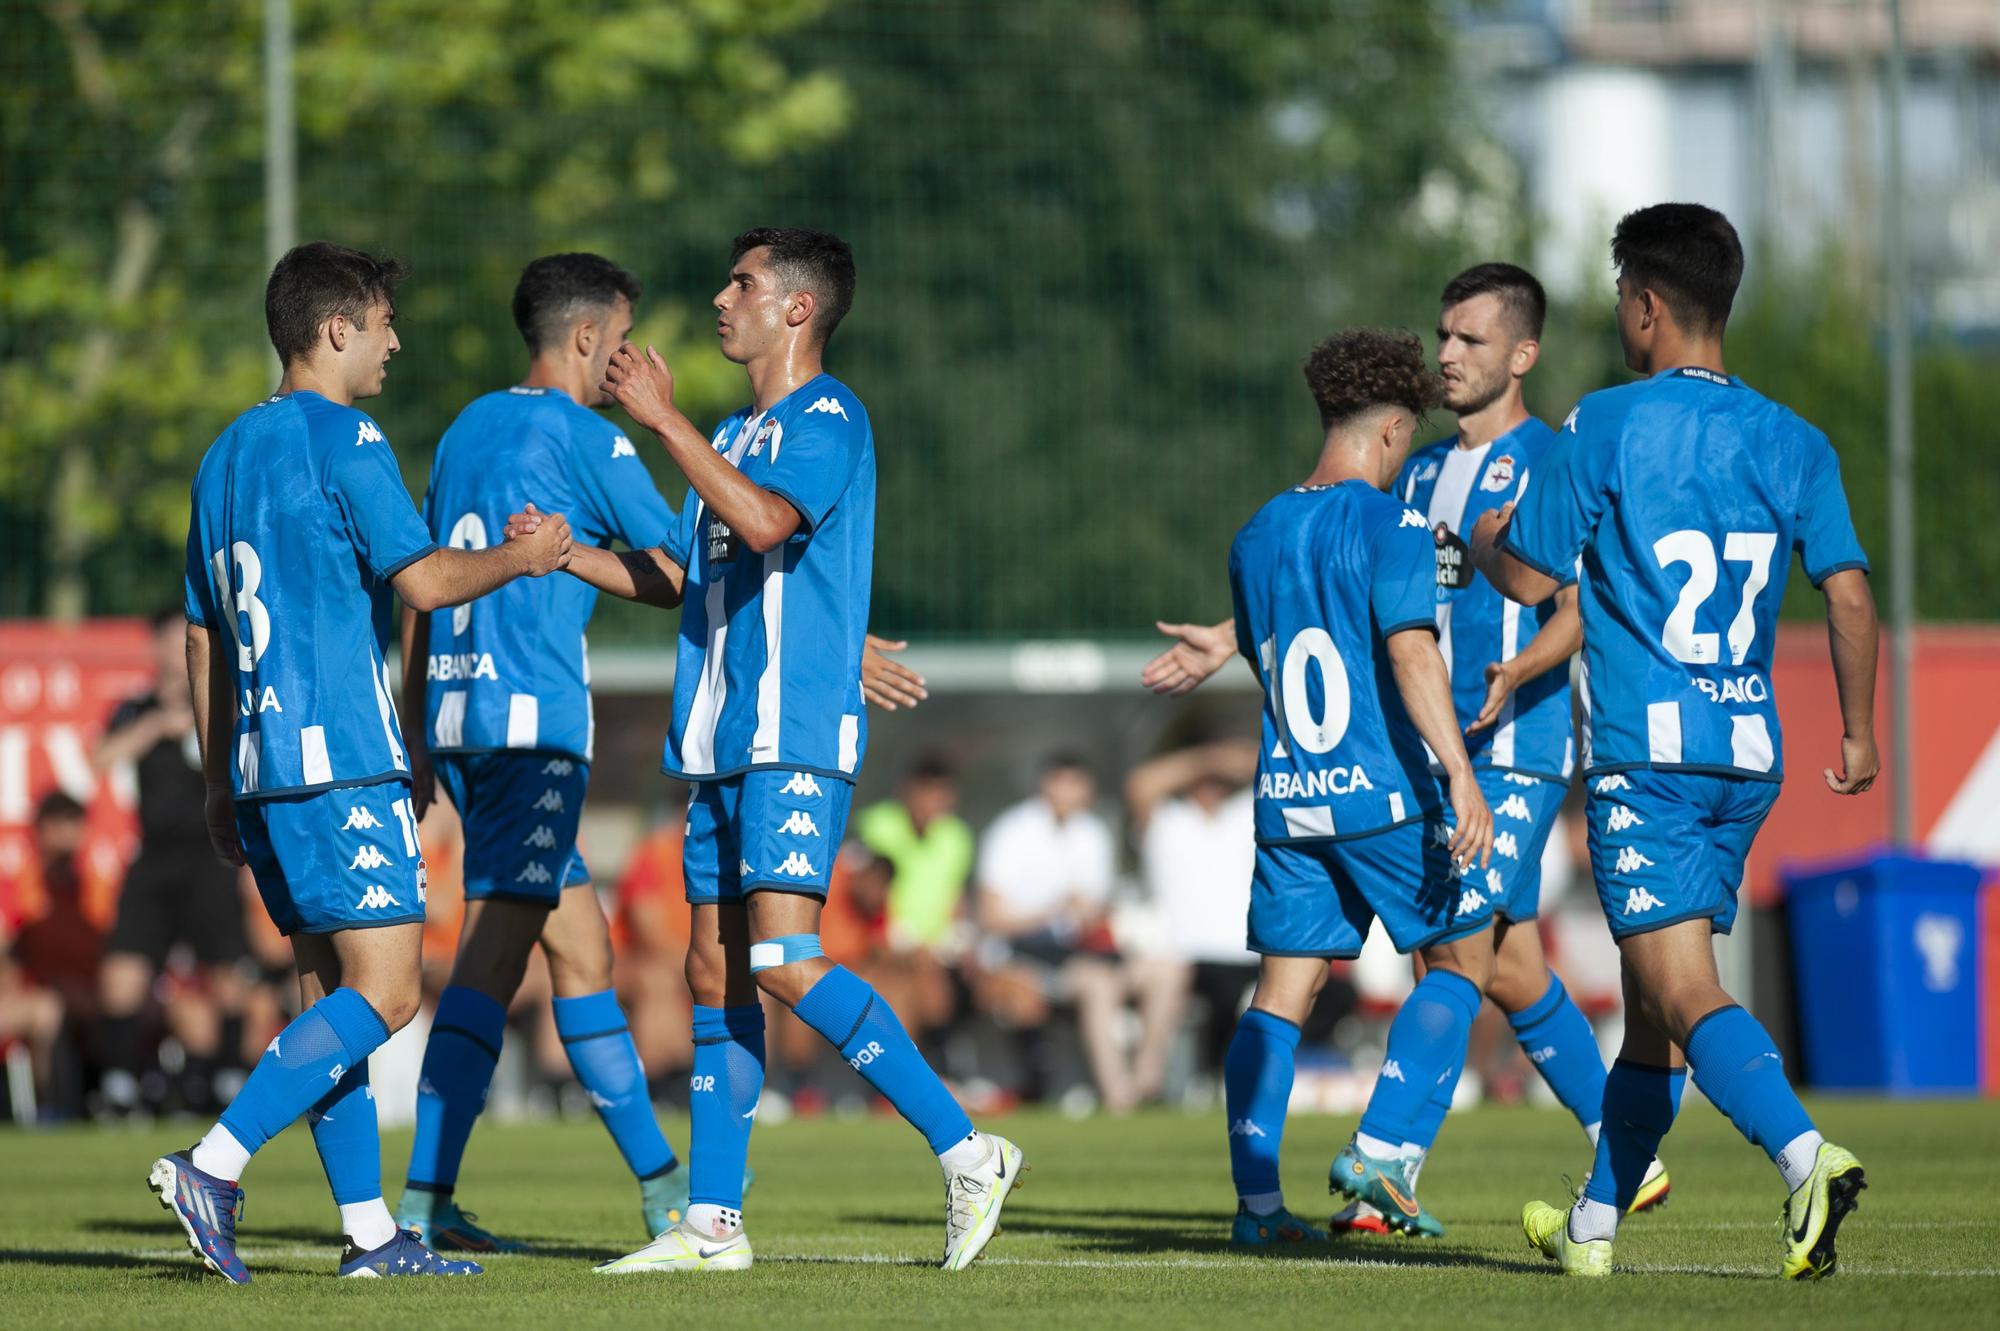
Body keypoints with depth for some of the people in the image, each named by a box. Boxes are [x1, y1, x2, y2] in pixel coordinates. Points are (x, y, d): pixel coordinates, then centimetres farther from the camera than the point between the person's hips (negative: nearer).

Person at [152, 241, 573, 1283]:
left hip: (262, 765, 9)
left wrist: (219, 782, 24)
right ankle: (212, 1168, -19)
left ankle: (368, 1231, 9)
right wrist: (519, 557, 4)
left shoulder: (228, 453, 17)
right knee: (384, 992, -10)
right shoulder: (342, 442, -9)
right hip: (343, 761, -9)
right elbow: (422, 580, -14)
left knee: (332, 990, 10)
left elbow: (203, 637, 20)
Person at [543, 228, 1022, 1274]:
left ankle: (965, 1151, -14)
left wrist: (663, 418, -18)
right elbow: (675, 576, 25)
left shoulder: (827, 418, -7)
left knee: (785, 962, -19)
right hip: (721, 742, 9)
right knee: (714, 971, 7)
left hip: (797, 737, -9)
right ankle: (712, 1222, 10)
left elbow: (765, 522, -25)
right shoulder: (733, 438, 21)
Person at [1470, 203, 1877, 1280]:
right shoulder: (1791, 442, 6)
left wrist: (1484, 539, 22)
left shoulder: (1603, 428, -5)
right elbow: (1848, 594, -1)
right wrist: (1859, 733, 10)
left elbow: (1529, 578, 0)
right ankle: (1595, 1224, 24)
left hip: (1645, 751, -5)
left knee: (1685, 992, -14)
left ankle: (1806, 1154, -37)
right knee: (1651, 996, 16)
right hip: (1749, 755, 6)